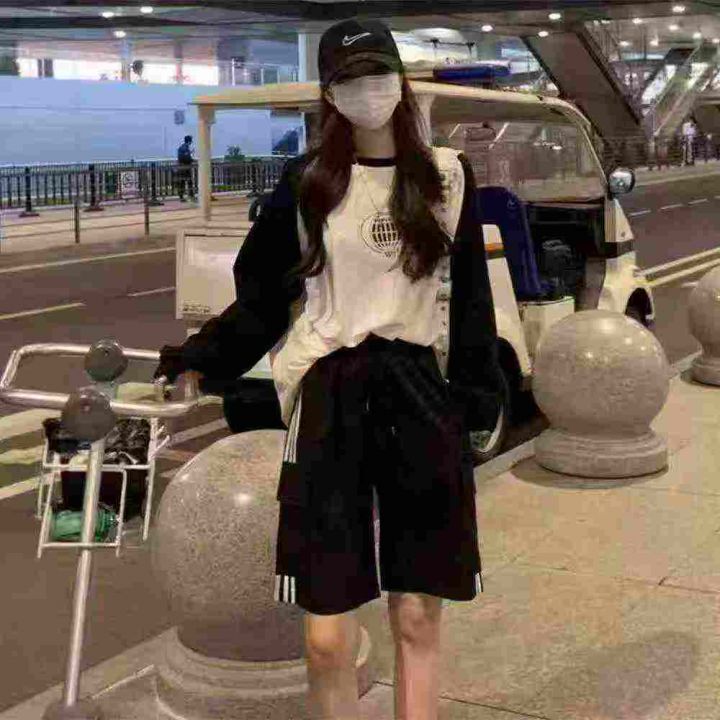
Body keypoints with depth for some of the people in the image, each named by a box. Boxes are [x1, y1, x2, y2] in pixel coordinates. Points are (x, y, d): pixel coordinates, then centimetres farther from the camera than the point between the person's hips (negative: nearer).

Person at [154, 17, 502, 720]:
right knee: (327, 639, -4)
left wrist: (476, 400, 0)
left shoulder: (445, 177, 6)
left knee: (418, 619, 7)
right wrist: (196, 359, 2)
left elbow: (470, 299, 7)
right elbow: (262, 296, 10)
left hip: (422, 397, 1)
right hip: (329, 398, -1)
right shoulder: (305, 184, 4)